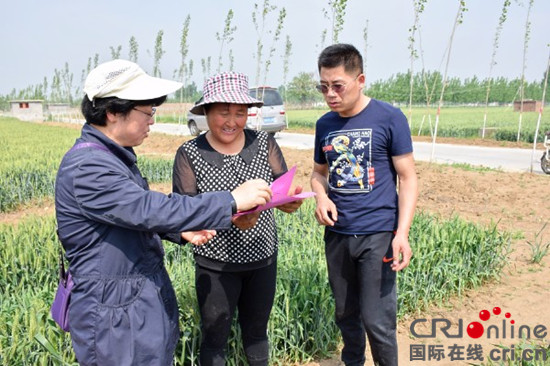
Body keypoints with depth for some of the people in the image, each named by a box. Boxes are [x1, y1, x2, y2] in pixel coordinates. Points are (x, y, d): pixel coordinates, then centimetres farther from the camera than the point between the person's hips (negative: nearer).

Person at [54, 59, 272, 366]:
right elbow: (150, 209, -33)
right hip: (116, 315, -9)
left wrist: (180, 231, 2)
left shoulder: (114, 155, 8)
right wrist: (232, 201, -30)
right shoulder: (86, 167, -25)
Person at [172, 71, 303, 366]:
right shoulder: (189, 154, -11)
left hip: (263, 258, 3)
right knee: (215, 338, 14)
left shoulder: (264, 143, -3)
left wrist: (289, 201, -27)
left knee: (256, 331, 22)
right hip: (216, 264, -3)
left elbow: (284, 186, -3)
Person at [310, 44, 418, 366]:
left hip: (378, 234, -4)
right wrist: (322, 197, -7)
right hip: (337, 234, 5)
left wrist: (402, 233, -16)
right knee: (345, 312, 17)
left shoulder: (389, 118, -9)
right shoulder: (325, 124, 5)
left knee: (377, 319, -1)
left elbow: (407, 178, -7)